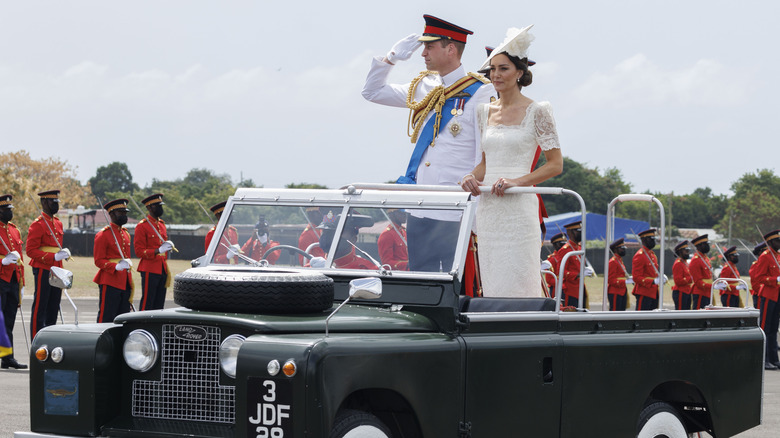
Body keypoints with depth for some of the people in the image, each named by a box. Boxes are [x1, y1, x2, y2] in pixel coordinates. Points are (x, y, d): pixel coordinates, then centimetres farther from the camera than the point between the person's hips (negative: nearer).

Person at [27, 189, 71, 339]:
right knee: (40, 309, -5)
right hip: (43, 270, -8)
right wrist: (54, 257, -21)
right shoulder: (37, 224, -11)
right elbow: (31, 251, -15)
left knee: (53, 309, 10)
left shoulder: (58, 223, 15)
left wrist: (64, 252, 8)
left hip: (56, 270, 8)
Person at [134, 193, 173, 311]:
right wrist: (158, 250, -24)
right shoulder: (142, 226, -8)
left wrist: (168, 246, 9)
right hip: (150, 270, -8)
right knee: (147, 305, -8)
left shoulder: (162, 224, 17)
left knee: (159, 305, 8)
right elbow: (139, 252, -13)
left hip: (162, 269, 8)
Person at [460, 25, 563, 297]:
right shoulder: (485, 112, 14)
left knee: (518, 285, -9)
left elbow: (556, 164, -4)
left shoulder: (536, 112, -3)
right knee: (492, 285, 4)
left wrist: (517, 181, -17)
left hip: (518, 208, -6)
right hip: (487, 209, 6)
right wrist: (471, 178, -2)